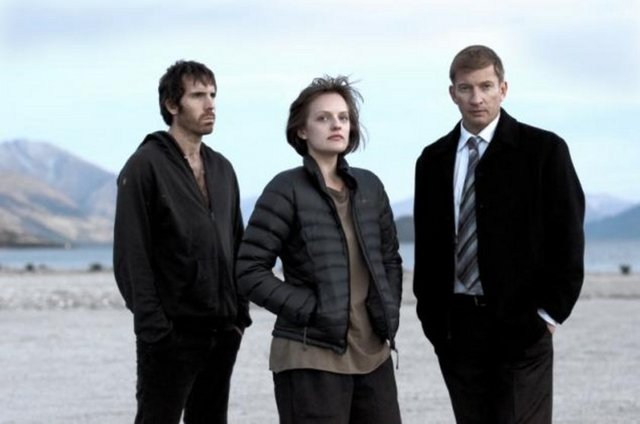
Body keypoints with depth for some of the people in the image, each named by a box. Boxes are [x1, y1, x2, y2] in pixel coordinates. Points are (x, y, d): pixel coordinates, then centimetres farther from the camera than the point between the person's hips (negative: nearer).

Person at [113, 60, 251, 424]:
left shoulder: (222, 168, 15)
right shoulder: (146, 165, -7)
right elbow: (131, 255, -12)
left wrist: (241, 312, 11)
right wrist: (152, 325, -17)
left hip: (223, 331, 7)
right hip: (172, 331, -7)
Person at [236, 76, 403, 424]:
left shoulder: (368, 186, 11)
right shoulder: (286, 190, -5)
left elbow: (390, 258, 21)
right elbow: (250, 273, -8)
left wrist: (388, 318, 9)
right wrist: (310, 310, -13)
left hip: (373, 354, 6)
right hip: (311, 358, -5)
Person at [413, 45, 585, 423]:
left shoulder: (544, 150, -2)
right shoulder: (434, 160, 11)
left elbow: (567, 239, -3)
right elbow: (427, 244, 14)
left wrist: (551, 313, -7)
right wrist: (430, 314, 7)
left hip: (522, 324, -4)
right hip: (455, 328, 4)